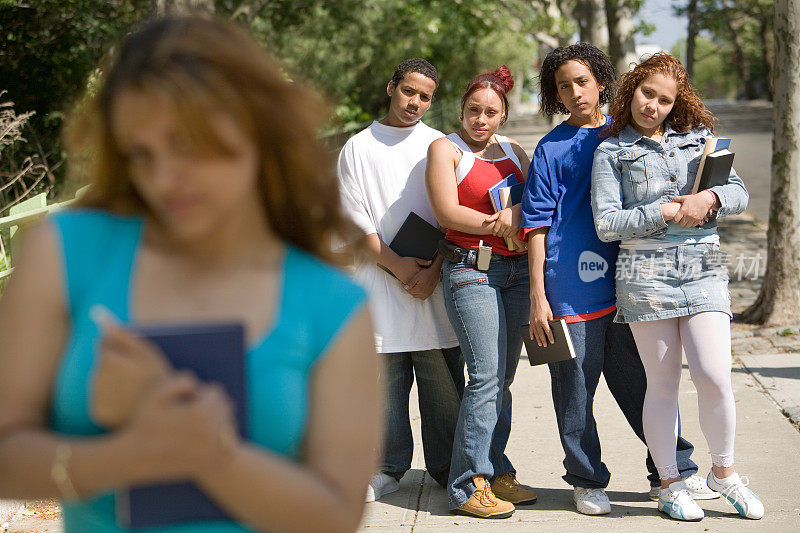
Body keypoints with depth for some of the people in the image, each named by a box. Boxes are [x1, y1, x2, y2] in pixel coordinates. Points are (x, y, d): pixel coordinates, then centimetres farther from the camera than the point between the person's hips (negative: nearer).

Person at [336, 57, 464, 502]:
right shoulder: (358, 149, 8)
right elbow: (355, 220, 2)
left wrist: (433, 270, -8)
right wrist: (396, 264, -10)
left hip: (436, 282, 1)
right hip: (380, 281, 0)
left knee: (443, 380, 1)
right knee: (385, 379, 1)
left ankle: (446, 467, 12)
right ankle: (389, 468, 13)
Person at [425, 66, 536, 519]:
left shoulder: (514, 151, 16)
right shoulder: (446, 149, -1)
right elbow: (448, 212, -11)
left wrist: (516, 213, -12)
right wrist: (502, 225, -8)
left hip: (515, 271, 6)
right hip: (470, 271, -6)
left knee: (504, 376, 7)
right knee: (487, 376, -11)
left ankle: (496, 470, 17)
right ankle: (469, 486, -5)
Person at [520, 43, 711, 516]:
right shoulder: (551, 149, 2)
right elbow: (537, 225, 0)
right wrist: (538, 298, -4)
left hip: (627, 284, 3)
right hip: (572, 289, -3)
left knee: (644, 383, 8)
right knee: (576, 390, 2)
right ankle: (588, 482, 17)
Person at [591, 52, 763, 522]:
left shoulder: (699, 138, 16)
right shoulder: (612, 152, 6)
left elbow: (740, 192, 13)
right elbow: (607, 223, -2)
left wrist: (710, 198, -8)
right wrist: (666, 211, -7)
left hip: (704, 268, 2)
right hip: (646, 270, -2)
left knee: (715, 376, -9)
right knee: (663, 382, 2)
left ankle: (724, 471, 13)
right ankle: (670, 484, 16)